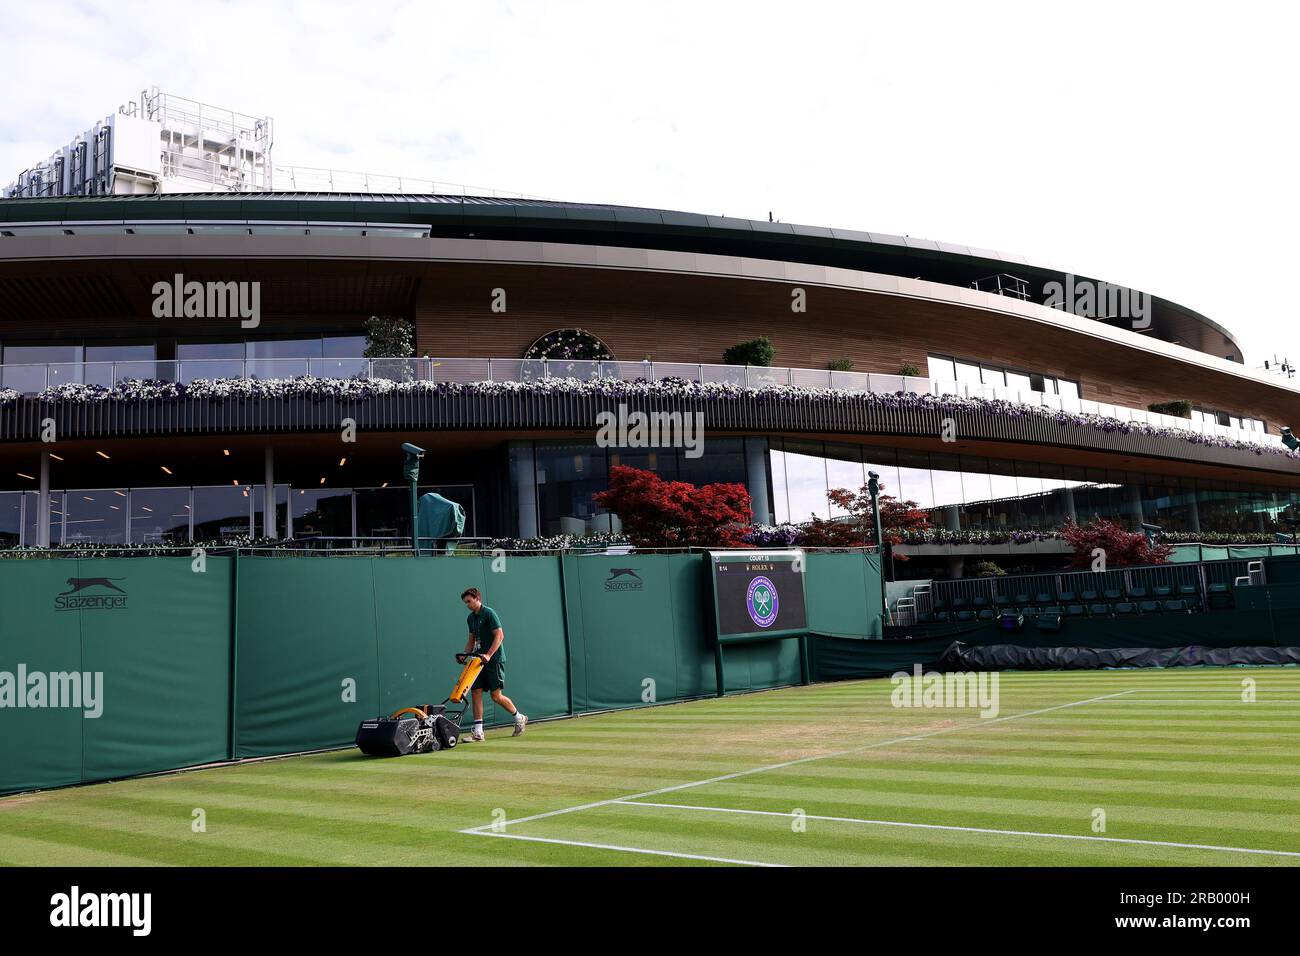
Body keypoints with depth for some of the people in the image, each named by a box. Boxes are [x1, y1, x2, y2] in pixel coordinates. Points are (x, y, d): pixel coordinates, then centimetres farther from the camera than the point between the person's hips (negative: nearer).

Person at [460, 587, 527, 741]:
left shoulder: (489, 613, -11)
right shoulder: (470, 618, 13)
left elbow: (499, 636, -16)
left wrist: (488, 655, -24)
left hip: (494, 659, -8)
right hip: (480, 660, 8)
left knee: (496, 696, -5)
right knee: (476, 692, -1)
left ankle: (520, 718, 17)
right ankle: (478, 732, 1)